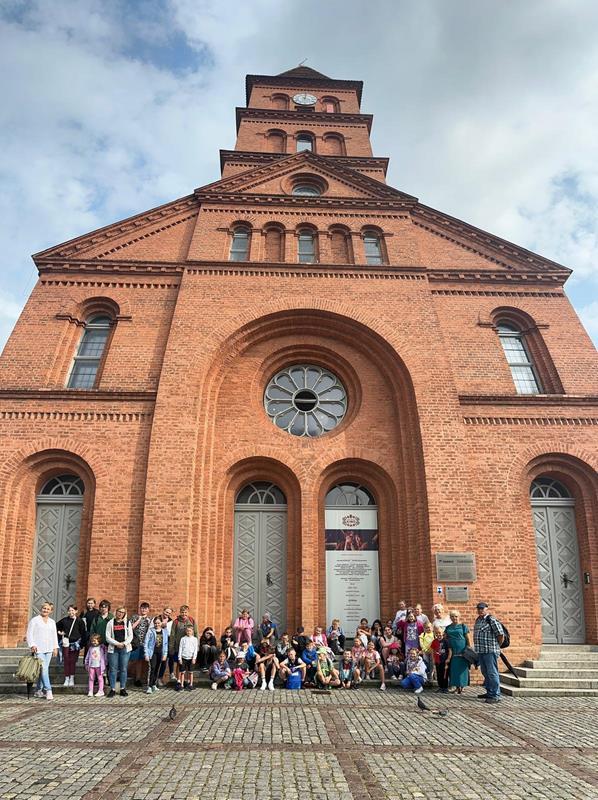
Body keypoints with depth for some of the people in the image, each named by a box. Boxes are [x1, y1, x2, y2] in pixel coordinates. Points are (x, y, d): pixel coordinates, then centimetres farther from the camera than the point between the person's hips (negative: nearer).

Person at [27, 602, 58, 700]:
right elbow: (29, 633, -1)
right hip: (38, 649, -5)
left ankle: (39, 690, 14)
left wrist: (55, 648, 12)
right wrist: (32, 645, -12)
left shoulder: (52, 622, 18)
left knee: (45, 669, 3)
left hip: (49, 649, 5)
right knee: (43, 669, -13)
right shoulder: (34, 620, 3)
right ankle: (48, 690, -14)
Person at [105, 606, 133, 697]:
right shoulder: (110, 623, 4)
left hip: (125, 649, 1)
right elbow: (108, 637, -1)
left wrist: (124, 643, -11)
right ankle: (112, 689, 8)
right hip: (113, 649, -1)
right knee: (113, 669, 0)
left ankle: (123, 689, 12)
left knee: (123, 669, 3)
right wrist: (117, 643, -11)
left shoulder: (127, 622, 8)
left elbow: (130, 636, 4)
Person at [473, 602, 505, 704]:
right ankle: (489, 692, 28)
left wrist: (497, 646, -2)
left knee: (492, 673, -6)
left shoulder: (492, 620, -13)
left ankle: (495, 695, -2)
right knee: (485, 672, 16)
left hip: (490, 651, -9)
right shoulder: (478, 620, 13)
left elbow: (501, 635, -13)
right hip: (480, 651, 9)